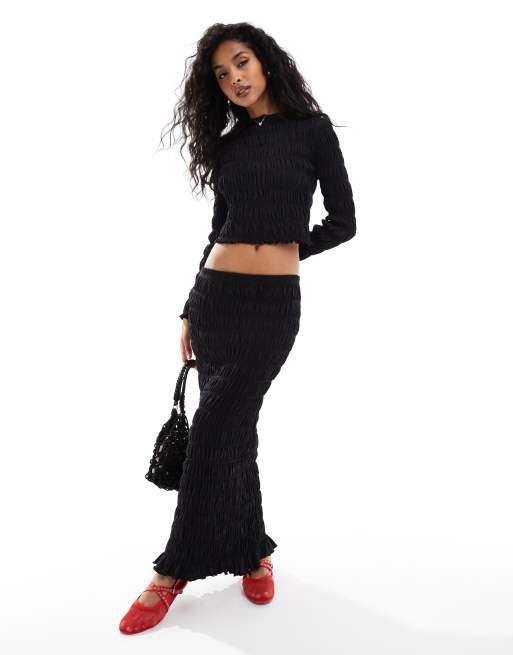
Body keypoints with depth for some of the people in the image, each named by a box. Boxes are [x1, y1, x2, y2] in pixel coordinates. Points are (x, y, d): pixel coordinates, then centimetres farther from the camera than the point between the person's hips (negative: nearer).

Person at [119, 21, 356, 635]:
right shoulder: (227, 145, 15)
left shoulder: (312, 129, 3)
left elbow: (342, 222, 3)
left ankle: (175, 571, 3)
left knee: (215, 426, -11)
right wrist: (190, 313, 14)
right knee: (234, 428, 7)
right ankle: (253, 551, 23)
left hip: (273, 303, -4)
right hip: (213, 295, 5)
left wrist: (284, 252, 10)